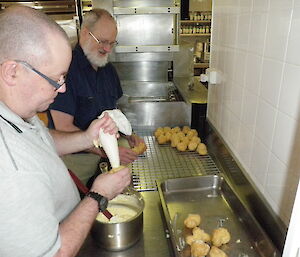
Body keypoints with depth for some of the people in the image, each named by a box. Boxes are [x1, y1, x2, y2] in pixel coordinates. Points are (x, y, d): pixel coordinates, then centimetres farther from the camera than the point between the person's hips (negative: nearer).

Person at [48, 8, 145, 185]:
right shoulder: (66, 68, -19)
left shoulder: (108, 69, 7)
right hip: (74, 159, -6)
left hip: (102, 156, 7)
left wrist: (129, 136, -1)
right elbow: (64, 128, -21)